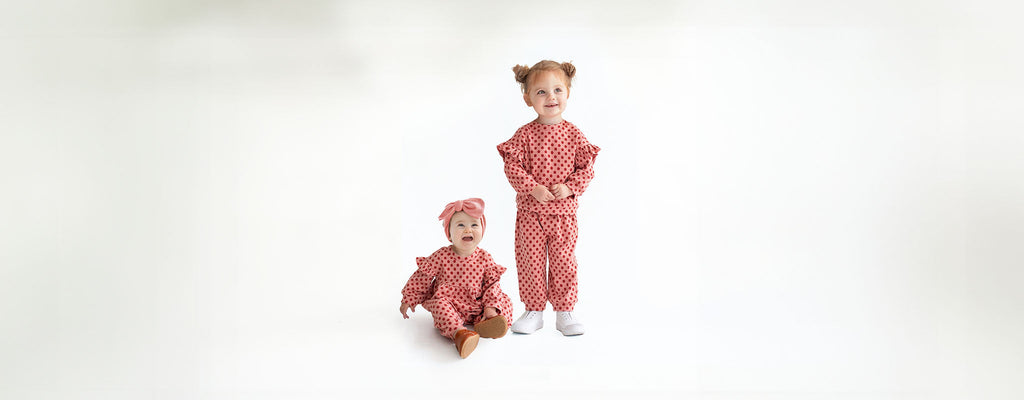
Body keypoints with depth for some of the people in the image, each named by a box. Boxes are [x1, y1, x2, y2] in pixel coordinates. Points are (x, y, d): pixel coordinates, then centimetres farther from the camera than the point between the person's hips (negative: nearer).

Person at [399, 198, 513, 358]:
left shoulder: (484, 258, -1)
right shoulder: (441, 256, -7)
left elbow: (492, 284, 2)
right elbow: (422, 277, 2)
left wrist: (491, 307, -12)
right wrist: (408, 300, 6)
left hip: (477, 307, 3)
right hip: (449, 304, -3)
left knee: (504, 300, -12)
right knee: (439, 305, -33)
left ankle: (485, 324, -38)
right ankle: (458, 332, -56)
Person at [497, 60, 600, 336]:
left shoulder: (573, 134, -1)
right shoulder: (525, 134, -5)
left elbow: (586, 168, 1)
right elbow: (512, 166, -7)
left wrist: (569, 187, -14)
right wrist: (533, 188, -18)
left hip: (564, 211, 1)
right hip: (530, 210, 0)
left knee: (563, 262, 6)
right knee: (531, 261, 6)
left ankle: (564, 312, 20)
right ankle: (534, 311, 20)